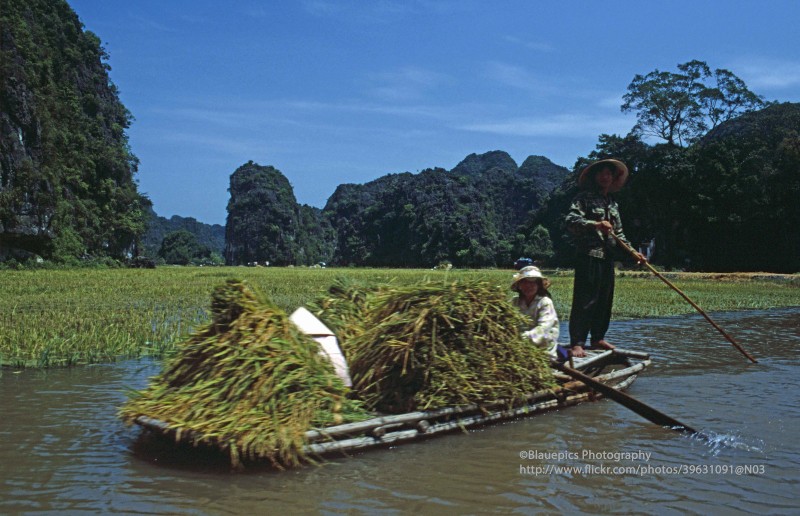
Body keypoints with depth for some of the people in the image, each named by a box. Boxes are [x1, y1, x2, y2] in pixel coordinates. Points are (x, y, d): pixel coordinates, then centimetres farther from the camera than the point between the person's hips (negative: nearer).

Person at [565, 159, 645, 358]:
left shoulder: (613, 203, 23)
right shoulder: (584, 198, -1)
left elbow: (619, 233, 28)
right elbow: (571, 220, -16)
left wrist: (633, 251, 21)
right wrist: (596, 224, -29)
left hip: (607, 258, 8)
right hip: (589, 256, -8)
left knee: (604, 301, 10)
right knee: (585, 300, -11)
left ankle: (598, 338, 21)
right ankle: (577, 343, -11)